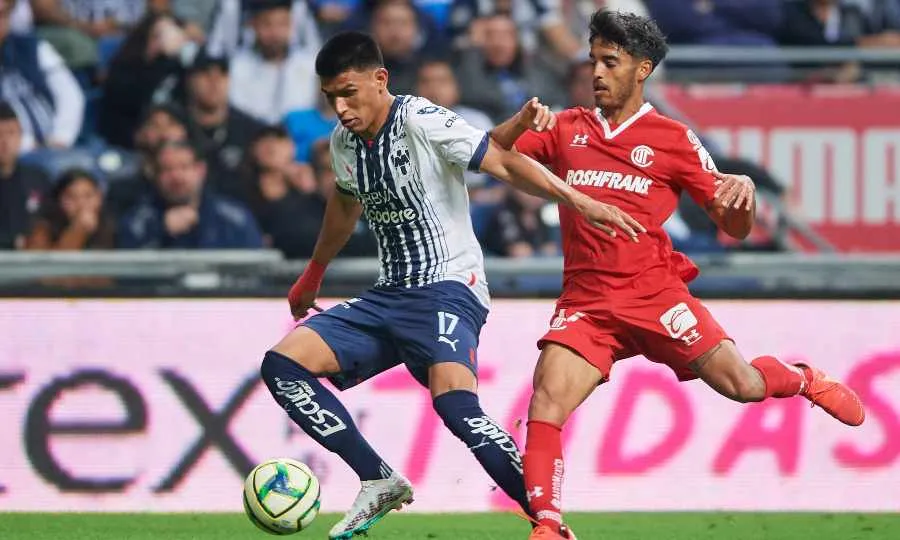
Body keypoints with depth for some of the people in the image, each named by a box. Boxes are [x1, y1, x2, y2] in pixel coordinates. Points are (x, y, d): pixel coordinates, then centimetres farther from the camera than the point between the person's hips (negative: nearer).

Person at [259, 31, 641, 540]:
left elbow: (503, 162, -20)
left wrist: (576, 198, -34)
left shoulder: (420, 121, -13)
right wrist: (314, 273, 44)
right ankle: (380, 483, -2)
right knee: (282, 364, -7)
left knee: (454, 402, -33)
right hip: (387, 297, 8)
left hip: (448, 290, -8)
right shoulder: (344, 141, 8)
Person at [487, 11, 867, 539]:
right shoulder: (566, 129, 11)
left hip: (656, 295, -2)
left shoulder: (673, 139, 4)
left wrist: (744, 193, -18)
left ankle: (805, 379, 25)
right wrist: (522, 121, -12)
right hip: (586, 302, 2)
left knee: (741, 384, -9)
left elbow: (734, 227, 5)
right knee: (546, 402, -19)